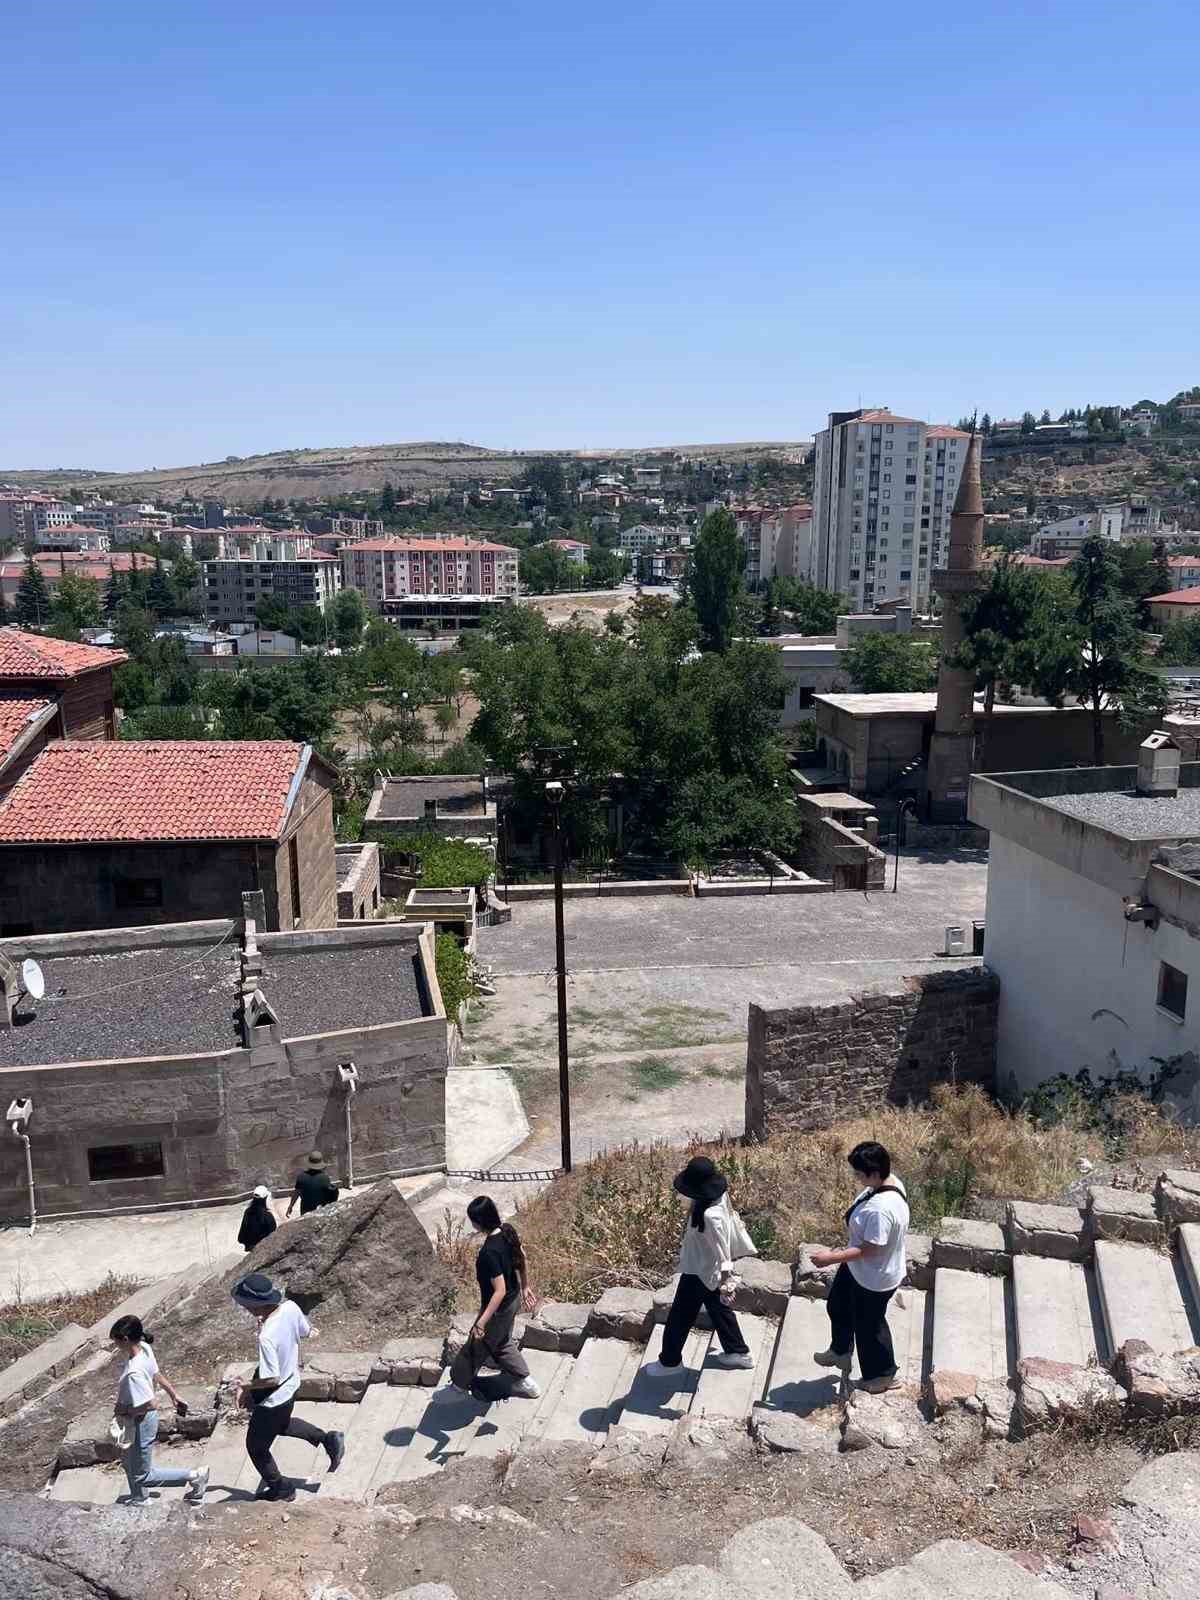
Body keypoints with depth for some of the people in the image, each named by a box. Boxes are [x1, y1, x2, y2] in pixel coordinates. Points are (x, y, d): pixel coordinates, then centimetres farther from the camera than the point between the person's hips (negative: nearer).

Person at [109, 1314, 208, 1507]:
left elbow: (148, 1405, -31)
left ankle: (194, 1476, 14)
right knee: (129, 1462, 30)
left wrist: (123, 1410, -16)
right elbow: (158, 1375, 3)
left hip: (141, 1423, -9)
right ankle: (139, 1500, 53)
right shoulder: (144, 1348, -12)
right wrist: (175, 1396, 14)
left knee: (142, 1476, 10)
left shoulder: (134, 1372, -37)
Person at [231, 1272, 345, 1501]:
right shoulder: (290, 1307, -17)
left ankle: (280, 1489, 38)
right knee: (282, 1424, 36)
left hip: (273, 1399, -8)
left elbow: (271, 1379, -32)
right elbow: (305, 1331, 3)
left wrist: (246, 1387, -15)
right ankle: (328, 1440, 28)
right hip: (291, 1384, 8)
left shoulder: (267, 1337, -38)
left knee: (256, 1447, 19)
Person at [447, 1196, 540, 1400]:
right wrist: (525, 1288, 20)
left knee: (476, 1347, 17)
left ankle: (459, 1385, 40)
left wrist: (482, 1322, -30)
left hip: (499, 1308, -8)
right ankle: (526, 1383, 36)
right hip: (514, 1300, 8)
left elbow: (500, 1291, -33)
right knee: (502, 1343, 29)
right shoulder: (508, 1231, -11)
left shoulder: (489, 1253, -35)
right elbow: (523, 1261, 5)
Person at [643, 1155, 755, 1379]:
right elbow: (733, 1220, 5)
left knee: (680, 1317, 12)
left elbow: (722, 1252, -31)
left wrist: (726, 1283, -24)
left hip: (699, 1273, -9)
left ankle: (670, 1362, 32)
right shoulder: (719, 1196, -13)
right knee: (719, 1309, 27)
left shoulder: (710, 1216, -38)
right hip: (710, 1270, 9)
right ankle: (739, 1352, 43)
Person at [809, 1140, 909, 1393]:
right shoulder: (888, 1182, -10)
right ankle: (840, 1352, 52)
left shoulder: (880, 1209, -40)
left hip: (874, 1278, -9)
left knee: (868, 1325, 17)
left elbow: (869, 1250, -31)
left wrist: (832, 1258, -25)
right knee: (838, 1305, 27)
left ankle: (884, 1375, 42)